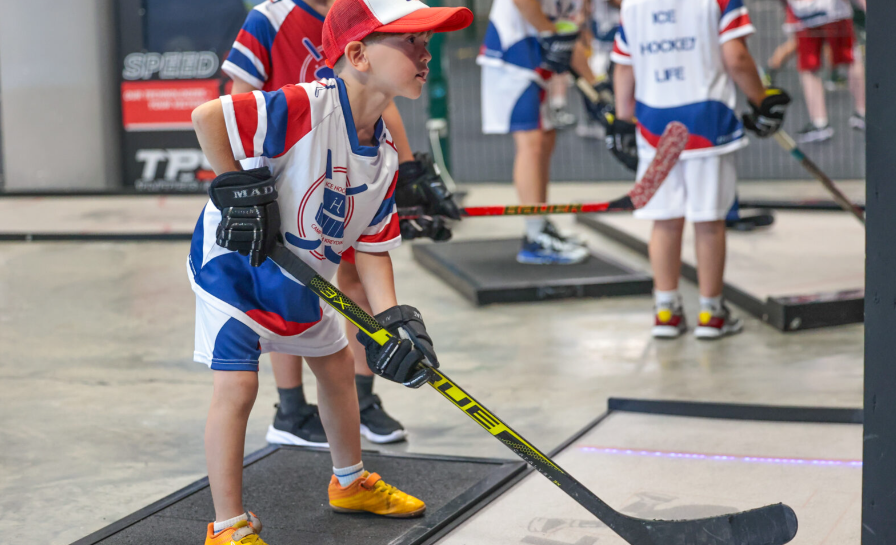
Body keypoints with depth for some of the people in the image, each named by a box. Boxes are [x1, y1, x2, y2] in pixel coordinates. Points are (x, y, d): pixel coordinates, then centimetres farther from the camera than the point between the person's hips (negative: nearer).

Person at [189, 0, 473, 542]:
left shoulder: (385, 153, -7)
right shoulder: (306, 108, -32)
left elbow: (372, 244, -3)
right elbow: (207, 116, -34)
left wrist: (393, 318, -15)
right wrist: (235, 189, -28)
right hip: (233, 261, -8)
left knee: (338, 365, 20)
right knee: (237, 385, -13)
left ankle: (350, 482, 43)